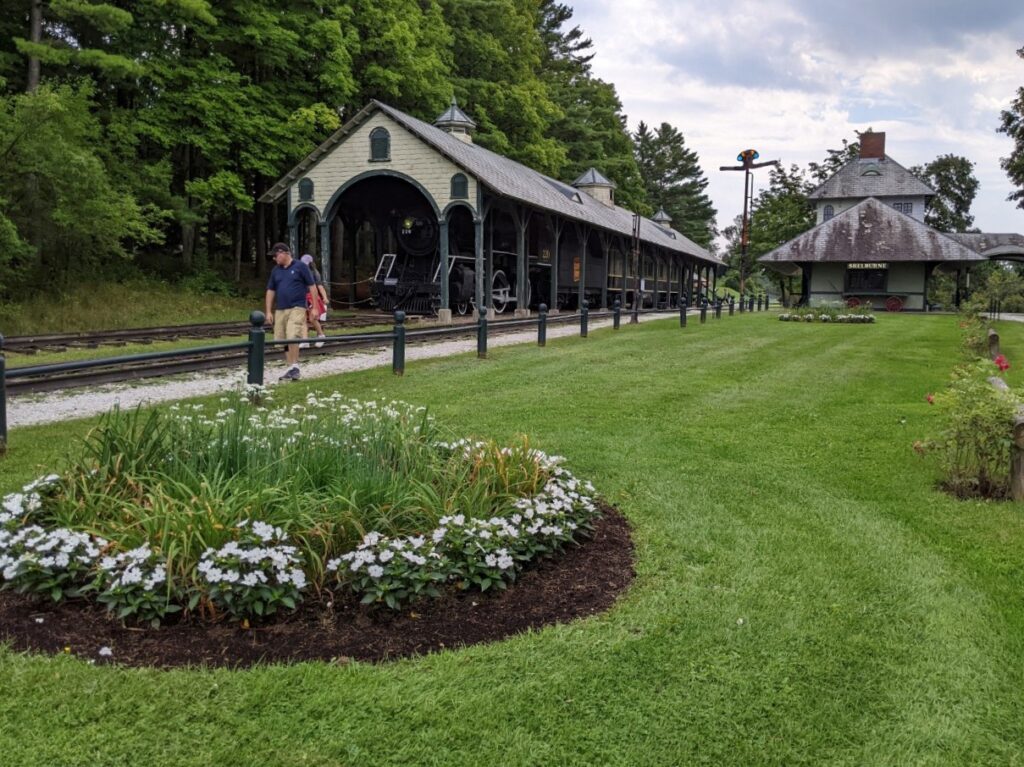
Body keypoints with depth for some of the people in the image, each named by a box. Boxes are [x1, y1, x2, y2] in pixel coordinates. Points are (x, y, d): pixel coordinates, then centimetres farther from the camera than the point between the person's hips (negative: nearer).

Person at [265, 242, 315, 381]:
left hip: (297, 308, -6)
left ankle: (295, 367, -11)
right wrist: (269, 311, 10)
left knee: (292, 337, -20)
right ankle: (291, 369, 14)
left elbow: (311, 286, -1)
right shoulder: (276, 271, 13)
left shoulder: (300, 266, -2)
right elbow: (270, 291, 16)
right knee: (284, 341, 6)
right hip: (280, 310, 6)